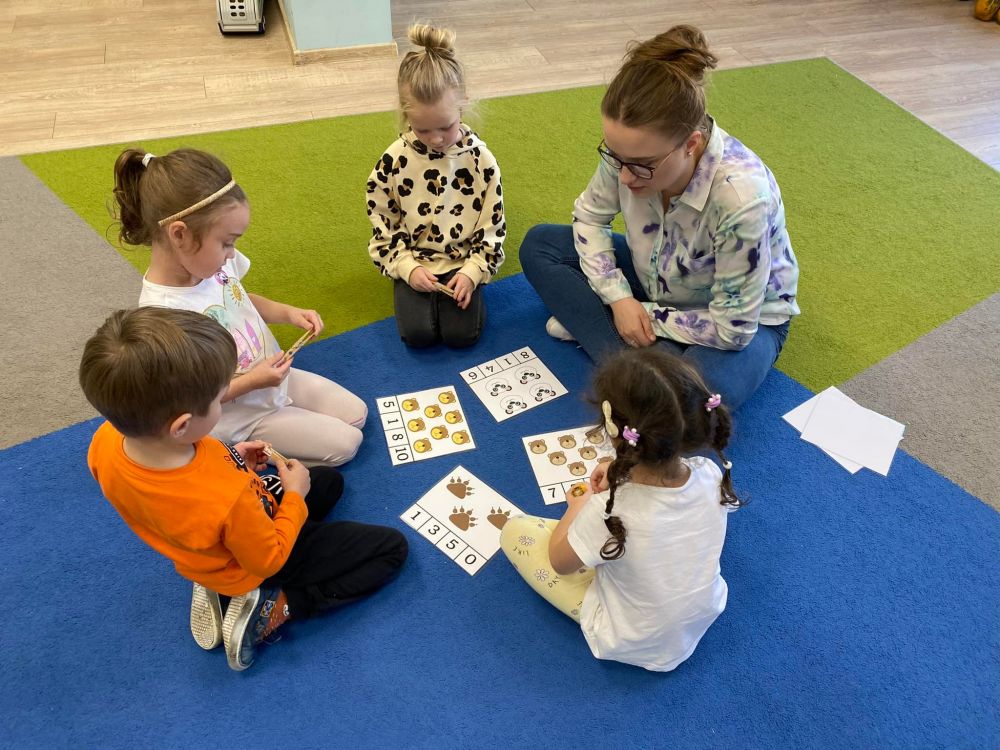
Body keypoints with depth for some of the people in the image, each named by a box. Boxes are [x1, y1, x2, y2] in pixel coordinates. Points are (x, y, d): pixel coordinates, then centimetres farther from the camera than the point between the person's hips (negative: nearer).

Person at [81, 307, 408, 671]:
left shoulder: (105, 442, -25)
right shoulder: (228, 499, -45)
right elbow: (268, 559, -23)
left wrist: (228, 458, -5)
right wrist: (296, 497, -11)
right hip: (257, 559, -6)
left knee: (329, 479, 25)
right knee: (392, 548, 3)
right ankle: (271, 609, -1)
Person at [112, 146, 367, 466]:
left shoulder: (211, 260, -14)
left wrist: (289, 313, -6)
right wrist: (251, 382, -27)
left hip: (274, 376, 7)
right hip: (239, 413, -7)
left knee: (357, 414, 10)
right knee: (344, 444, -7)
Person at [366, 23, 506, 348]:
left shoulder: (480, 158, -11)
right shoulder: (393, 161, -11)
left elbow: (492, 224, -5)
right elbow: (383, 224, -2)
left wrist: (473, 271, -13)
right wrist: (408, 268, -12)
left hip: (463, 262, 0)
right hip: (414, 263, 0)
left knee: (462, 334, -13)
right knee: (418, 334, -15)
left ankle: (469, 287, 16)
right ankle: (415, 293, 16)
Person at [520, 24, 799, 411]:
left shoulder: (742, 197, -38)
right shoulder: (630, 150, -24)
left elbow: (732, 329, -28)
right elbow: (589, 216, -4)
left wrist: (647, 317, -18)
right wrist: (618, 298, -16)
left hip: (744, 319, -5)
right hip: (656, 281, 6)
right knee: (539, 244, -7)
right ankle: (642, 358, -16)